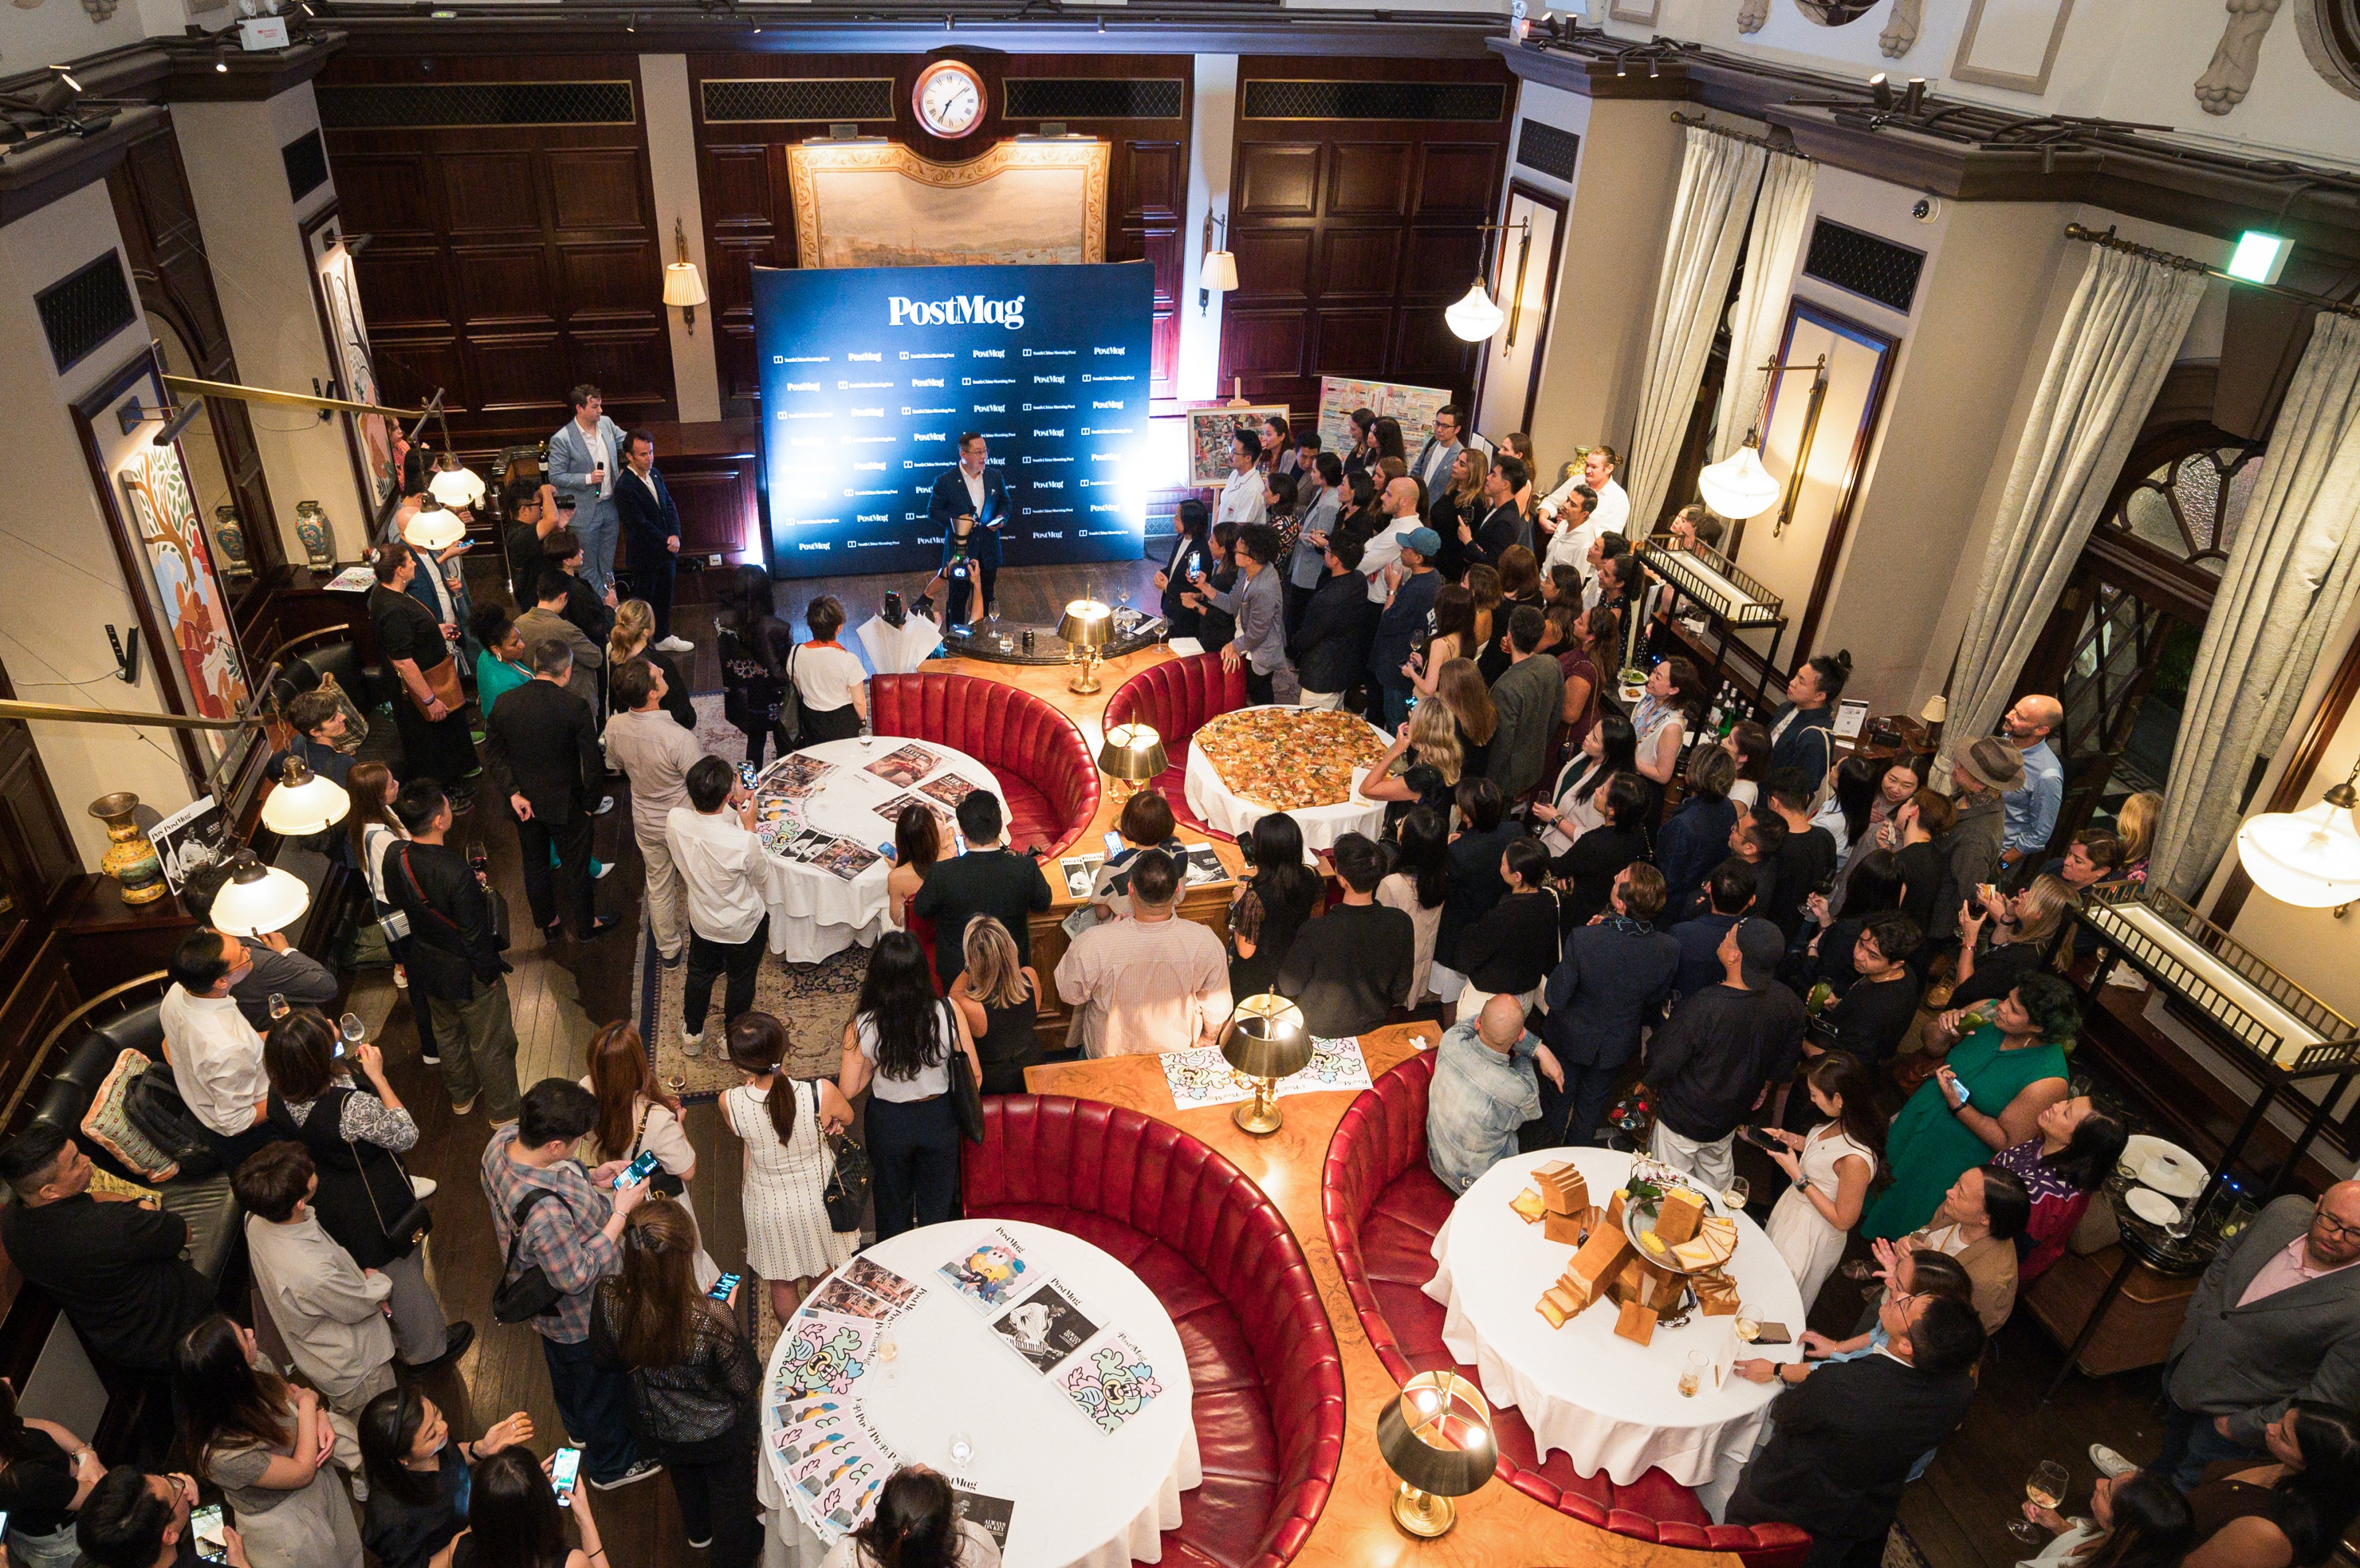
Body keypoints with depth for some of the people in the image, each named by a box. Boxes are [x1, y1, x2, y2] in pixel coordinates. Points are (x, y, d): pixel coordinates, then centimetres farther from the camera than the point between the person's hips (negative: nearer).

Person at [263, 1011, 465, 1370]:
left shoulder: (280, 1096, -20)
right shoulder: (351, 1107, -42)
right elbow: (406, 1136, -25)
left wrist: (345, 1064, -12)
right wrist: (377, 1076, -25)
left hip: (326, 1205, 7)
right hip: (374, 1214, -7)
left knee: (366, 1275, 32)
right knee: (404, 1277, 21)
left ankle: (390, 1340, 58)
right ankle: (427, 1349, 46)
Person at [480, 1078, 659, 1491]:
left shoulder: (505, 1139, -23)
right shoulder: (545, 1209, -48)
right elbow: (577, 1275, -34)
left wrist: (590, 1179, -11)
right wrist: (621, 1212, -30)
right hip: (583, 1319, -8)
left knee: (565, 1369, 36)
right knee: (603, 1387, 23)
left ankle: (580, 1429, 65)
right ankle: (611, 1464, 50)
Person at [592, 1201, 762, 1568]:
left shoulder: (609, 1301, -32)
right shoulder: (711, 1318, -43)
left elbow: (606, 1359, -10)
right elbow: (746, 1383, -25)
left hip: (657, 1426, 4)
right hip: (718, 1431, -4)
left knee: (685, 1474, 38)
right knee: (730, 1487, 30)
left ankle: (699, 1531, 66)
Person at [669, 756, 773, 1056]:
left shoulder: (674, 820, -28)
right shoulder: (742, 843, -40)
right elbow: (762, 879, -18)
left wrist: (732, 807, -9)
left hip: (701, 920, 4)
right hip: (744, 925, -4)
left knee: (699, 974, 31)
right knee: (741, 981, 26)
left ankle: (692, 1035, 54)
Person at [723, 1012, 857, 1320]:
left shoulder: (729, 1103, -30)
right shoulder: (822, 1092, -32)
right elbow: (847, 1118, -8)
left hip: (769, 1206, 0)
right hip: (818, 1199, 0)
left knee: (782, 1286, 28)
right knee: (824, 1282, 28)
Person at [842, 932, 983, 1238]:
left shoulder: (862, 1028, -24)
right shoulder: (948, 1013, -23)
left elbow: (848, 1091, -18)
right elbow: (974, 1075, -14)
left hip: (888, 1123, 0)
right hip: (940, 1118, 0)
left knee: (893, 1208, 27)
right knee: (937, 1207, 25)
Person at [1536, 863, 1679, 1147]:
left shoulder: (1583, 939, -39)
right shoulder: (1669, 948, -29)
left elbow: (1554, 999, -25)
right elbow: (1655, 1005, -10)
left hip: (1572, 1038, -2)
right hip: (1619, 1044, 2)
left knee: (1559, 1098, 26)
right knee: (1593, 1102, 30)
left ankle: (1544, 1151, 49)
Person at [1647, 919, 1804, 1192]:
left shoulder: (1704, 1006, -36)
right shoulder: (1788, 1003, -16)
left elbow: (1662, 1062, -25)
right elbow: (1787, 1058, 4)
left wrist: (1650, 1082, -2)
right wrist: (1764, 1086, 22)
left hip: (1683, 1118, -6)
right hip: (1731, 1118, 6)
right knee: (1717, 1175, 30)